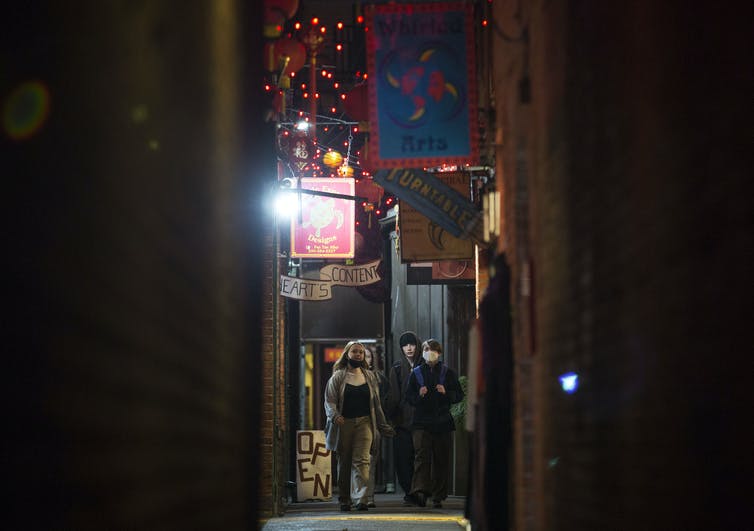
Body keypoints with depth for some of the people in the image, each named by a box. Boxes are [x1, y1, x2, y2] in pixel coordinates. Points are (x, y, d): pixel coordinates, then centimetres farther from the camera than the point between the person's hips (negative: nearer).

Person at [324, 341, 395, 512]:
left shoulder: (369, 377, 13)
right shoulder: (338, 377, 5)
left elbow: (376, 403, 16)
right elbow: (329, 400, -1)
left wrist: (383, 425, 13)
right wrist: (335, 416, -20)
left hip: (364, 423, 1)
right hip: (344, 424, -1)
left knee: (362, 461, -12)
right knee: (344, 462, 6)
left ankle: (360, 499, -21)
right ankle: (344, 499, 14)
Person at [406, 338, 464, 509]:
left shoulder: (448, 373, 10)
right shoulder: (416, 373, 12)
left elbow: (459, 395, 9)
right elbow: (408, 397, 12)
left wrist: (446, 393, -10)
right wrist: (419, 395, -9)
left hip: (442, 422, 1)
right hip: (421, 422, -1)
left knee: (441, 459, 2)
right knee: (422, 455, -16)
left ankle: (438, 496, 9)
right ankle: (420, 491, -27)